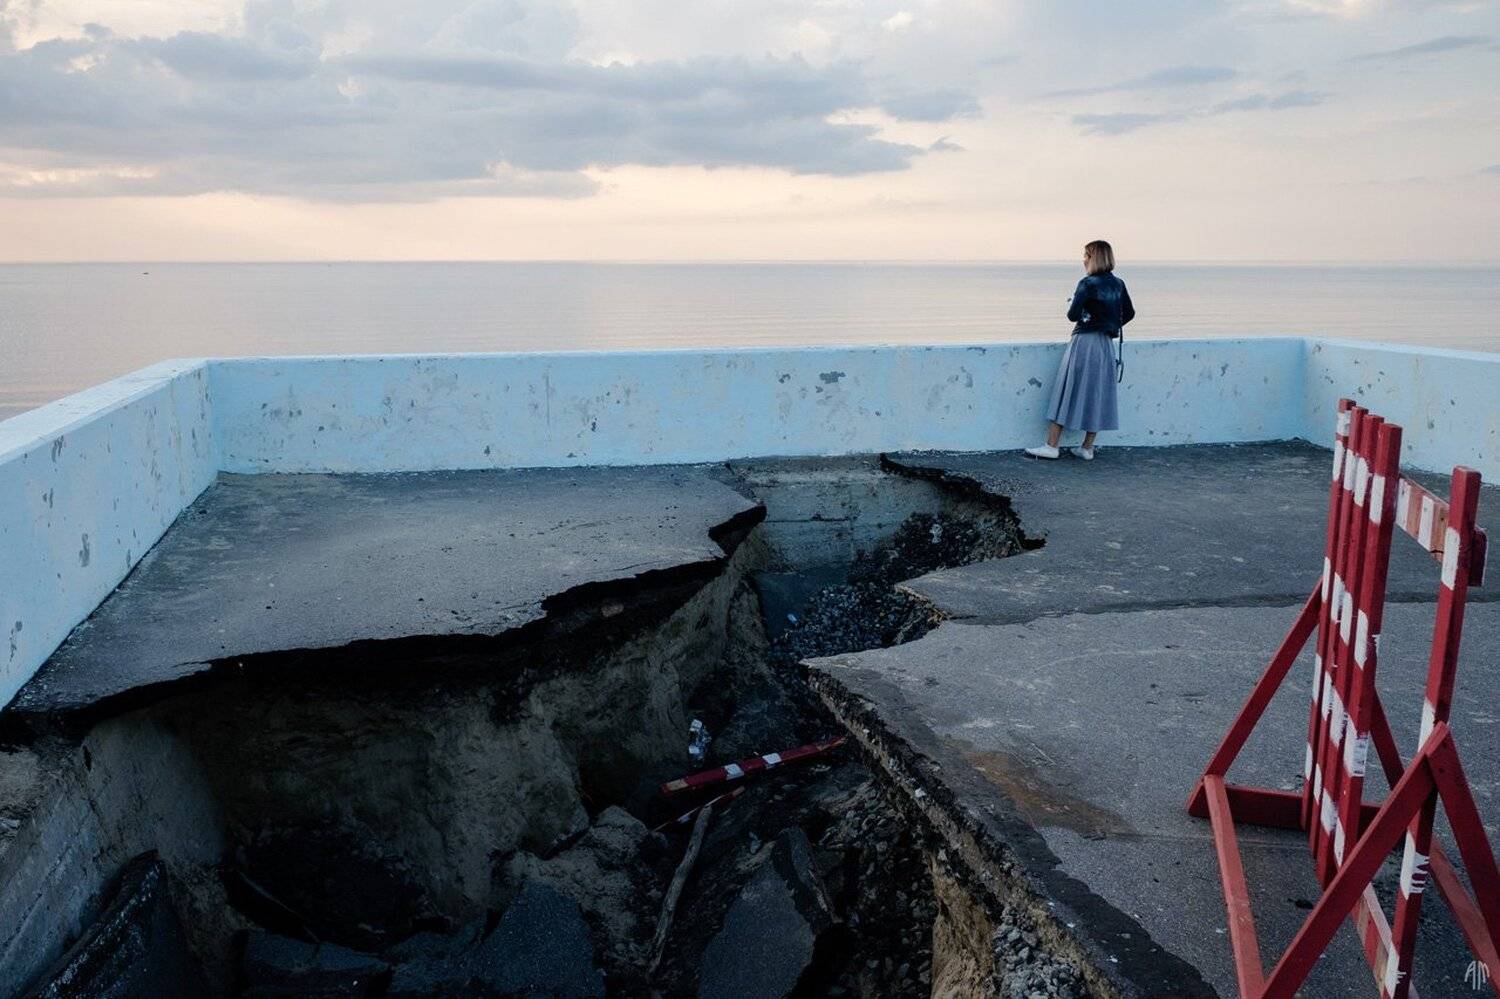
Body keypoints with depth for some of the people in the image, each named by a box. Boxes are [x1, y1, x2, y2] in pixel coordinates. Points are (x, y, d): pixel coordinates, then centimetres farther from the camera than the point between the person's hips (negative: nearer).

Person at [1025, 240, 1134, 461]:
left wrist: (1074, 307, 6)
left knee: (1068, 392, -3)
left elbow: (1073, 315, -15)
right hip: (1105, 344, 6)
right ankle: (1087, 448, 12)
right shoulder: (1118, 285, 8)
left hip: (1084, 341, -6)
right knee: (1097, 394, 9)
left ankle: (1052, 446, -2)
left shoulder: (1088, 284, -12)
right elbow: (1129, 313, 14)